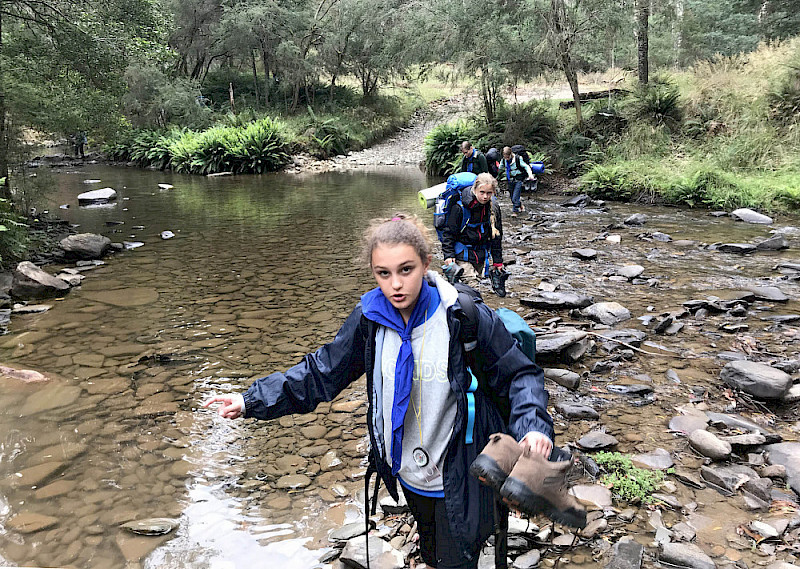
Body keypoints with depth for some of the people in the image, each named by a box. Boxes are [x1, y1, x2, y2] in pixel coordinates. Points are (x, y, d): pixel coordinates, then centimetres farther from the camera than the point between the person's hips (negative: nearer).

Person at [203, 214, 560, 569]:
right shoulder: (369, 318, -11)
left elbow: (518, 374, -14)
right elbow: (322, 372, -3)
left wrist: (532, 425, -33)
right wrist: (252, 400, -10)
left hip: (458, 476, -4)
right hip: (408, 472, 4)